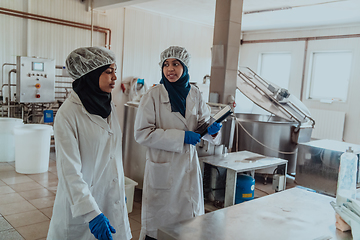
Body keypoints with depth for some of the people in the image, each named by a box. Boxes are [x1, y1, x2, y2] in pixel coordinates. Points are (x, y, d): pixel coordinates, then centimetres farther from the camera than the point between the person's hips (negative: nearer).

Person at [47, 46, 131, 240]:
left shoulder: (108, 106, 3)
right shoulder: (68, 113, -18)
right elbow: (69, 169, -21)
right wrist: (91, 213, -25)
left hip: (112, 199, 6)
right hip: (81, 199, -6)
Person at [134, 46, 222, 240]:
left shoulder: (194, 94, 4)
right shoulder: (153, 95, -9)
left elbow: (202, 124, 14)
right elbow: (141, 133, -14)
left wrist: (211, 129, -10)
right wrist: (181, 137, -19)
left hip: (189, 166, 4)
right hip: (162, 168, -4)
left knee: (190, 216, 15)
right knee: (159, 220, 7)